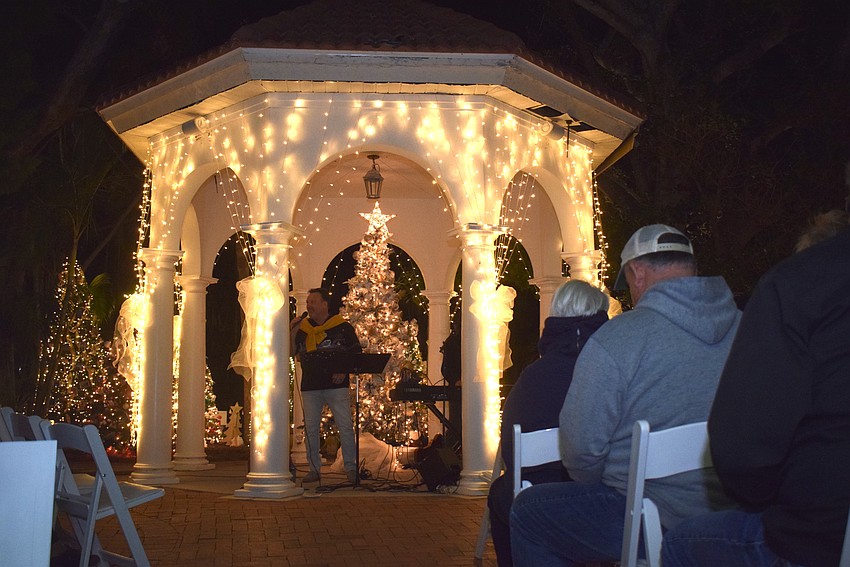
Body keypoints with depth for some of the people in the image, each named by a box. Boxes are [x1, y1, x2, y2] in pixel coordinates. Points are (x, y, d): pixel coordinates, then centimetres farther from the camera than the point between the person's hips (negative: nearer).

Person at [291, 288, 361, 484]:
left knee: (345, 427, -5)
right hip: (310, 387, 4)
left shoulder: (342, 327, 2)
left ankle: (351, 468, 2)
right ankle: (314, 469, 12)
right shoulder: (303, 328, 13)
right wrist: (291, 332, -2)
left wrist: (344, 370, -11)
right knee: (310, 429, 4)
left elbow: (356, 353, 3)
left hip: (336, 385, -3)